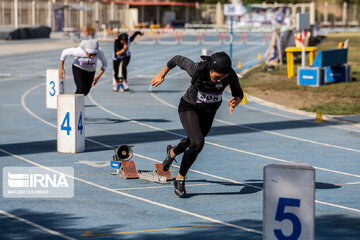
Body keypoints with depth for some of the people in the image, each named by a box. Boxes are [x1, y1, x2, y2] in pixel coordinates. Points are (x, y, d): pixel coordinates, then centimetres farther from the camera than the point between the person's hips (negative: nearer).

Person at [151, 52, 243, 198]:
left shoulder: (230, 75, -26)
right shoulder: (197, 69, -33)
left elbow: (239, 95, -11)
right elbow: (177, 59, -16)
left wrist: (234, 103, -35)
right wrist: (161, 75, -2)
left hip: (208, 113, 4)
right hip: (189, 108, -4)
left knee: (194, 143, 23)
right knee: (198, 142, -25)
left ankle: (172, 152, 59)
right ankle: (180, 179, -6)